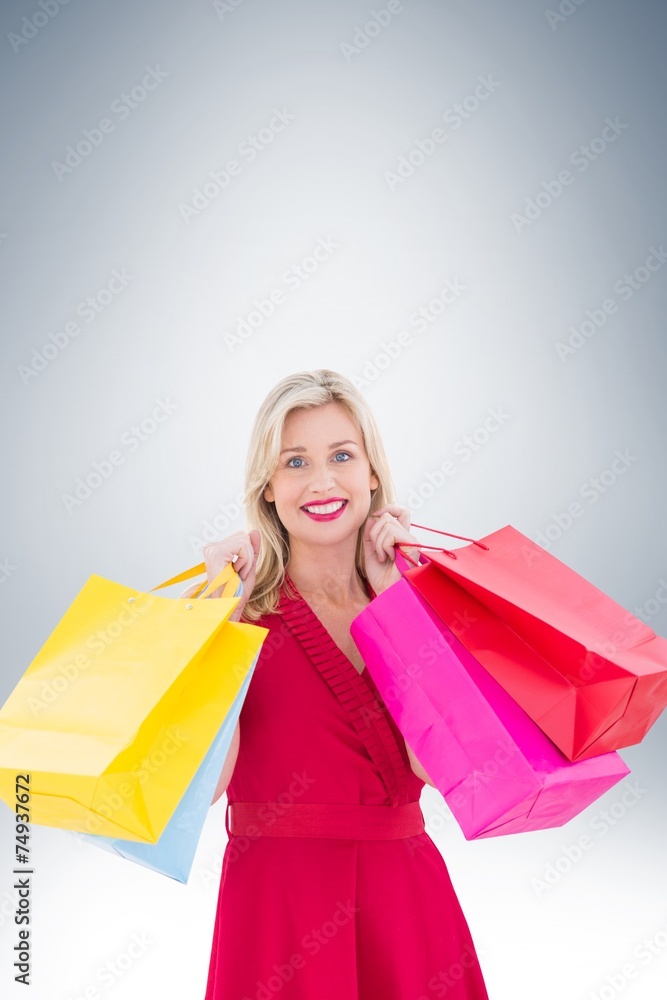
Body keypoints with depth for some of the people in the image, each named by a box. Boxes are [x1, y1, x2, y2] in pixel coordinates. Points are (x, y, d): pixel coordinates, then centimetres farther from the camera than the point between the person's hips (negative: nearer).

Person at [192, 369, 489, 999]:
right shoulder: (241, 611, -6)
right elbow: (204, 782, -18)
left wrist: (394, 596, -13)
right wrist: (224, 612, -17)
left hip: (407, 896, 3)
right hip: (278, 895, -2)